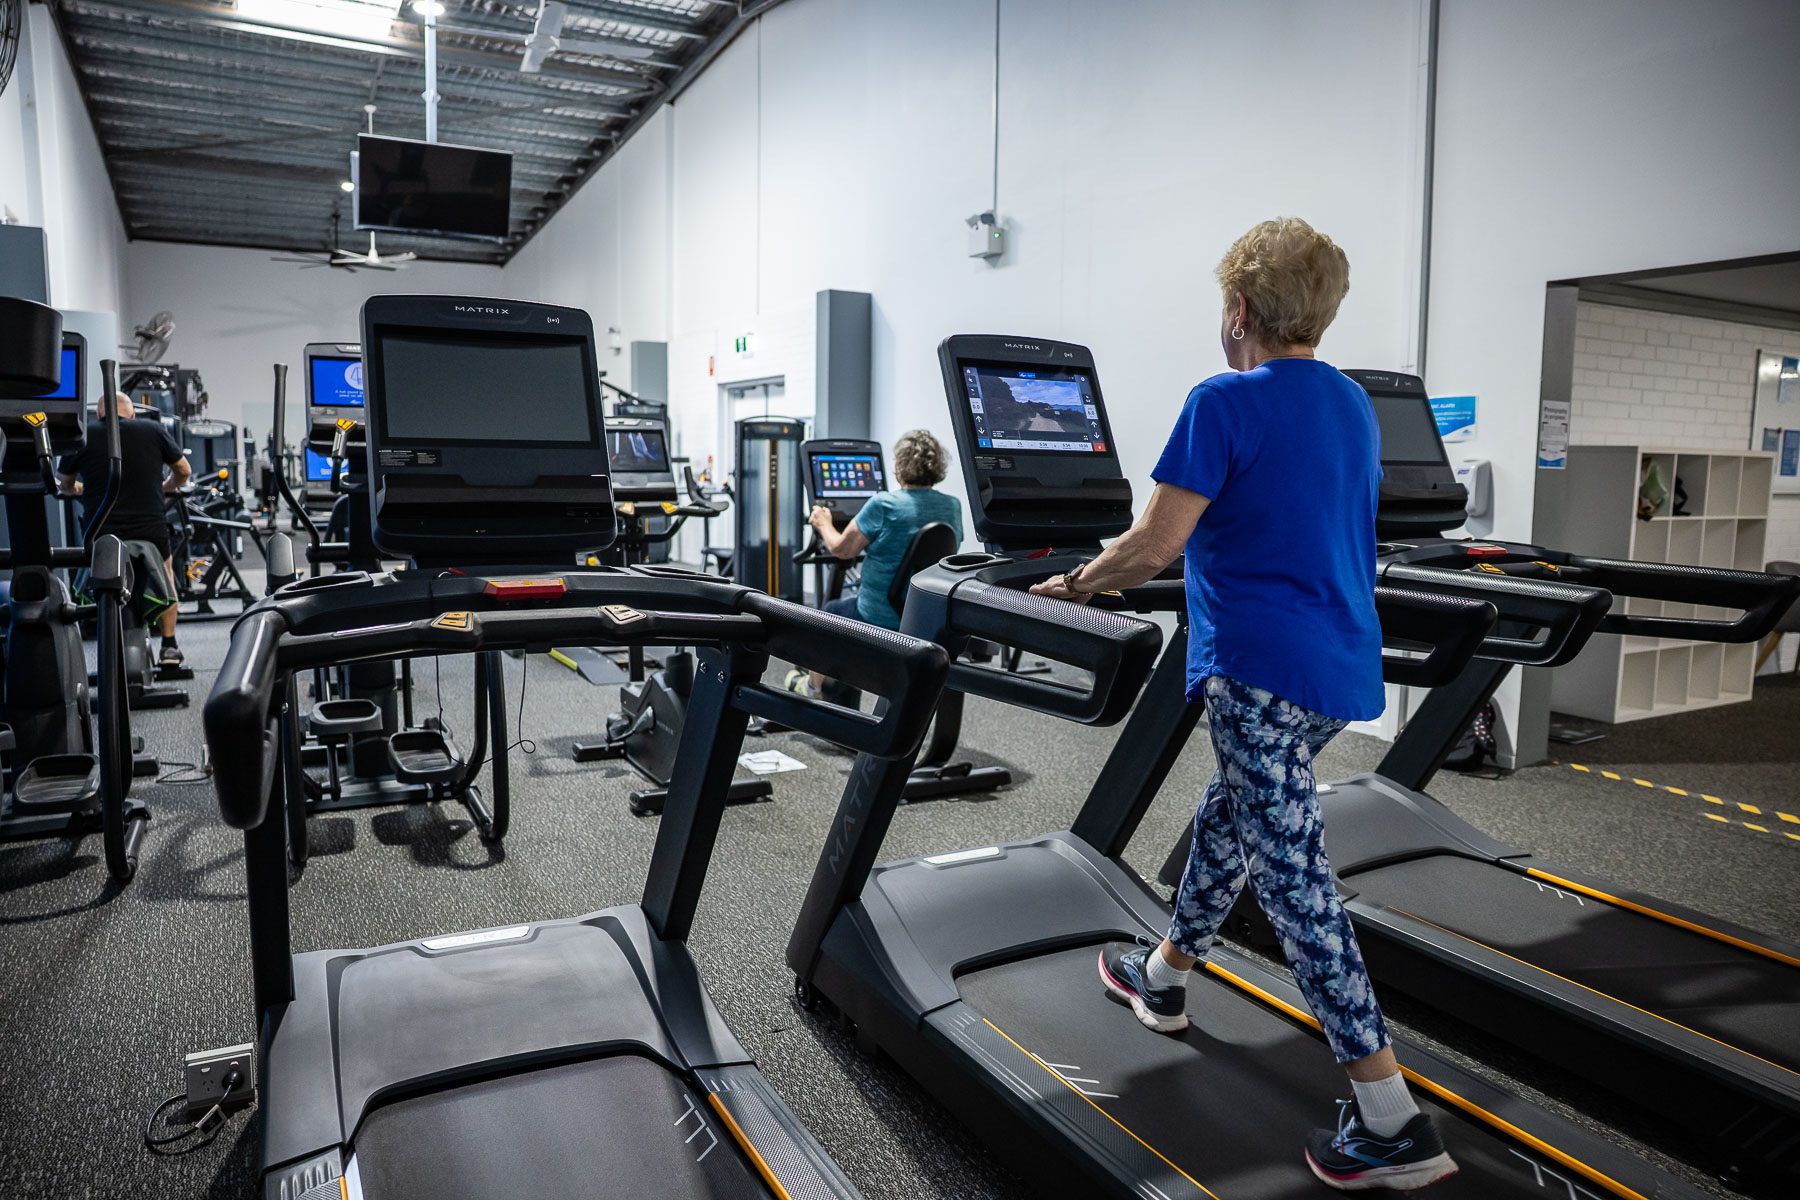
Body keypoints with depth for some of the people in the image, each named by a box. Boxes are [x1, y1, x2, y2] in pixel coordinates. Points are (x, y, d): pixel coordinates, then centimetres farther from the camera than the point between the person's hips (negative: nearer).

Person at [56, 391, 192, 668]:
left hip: (101, 534, 0)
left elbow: (65, 484, 19)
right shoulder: (153, 430, 4)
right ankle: (169, 647, 25)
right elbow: (183, 471, 15)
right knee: (163, 574, 27)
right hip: (151, 529, 0)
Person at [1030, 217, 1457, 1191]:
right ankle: (1165, 975, 42)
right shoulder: (1355, 407, 13)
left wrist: (1076, 583, 1)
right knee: (1226, 817, 24)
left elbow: (1153, 545, -16)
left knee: (1293, 875, -4)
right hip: (1342, 664, 9)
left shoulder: (1227, 404, -13)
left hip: (1260, 671, -9)